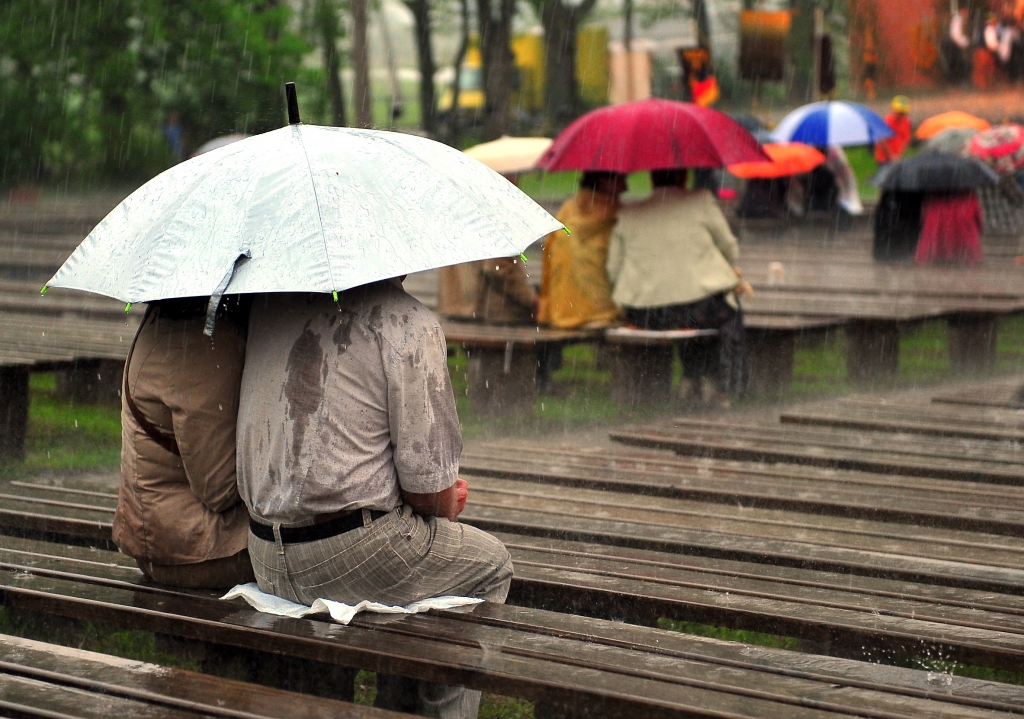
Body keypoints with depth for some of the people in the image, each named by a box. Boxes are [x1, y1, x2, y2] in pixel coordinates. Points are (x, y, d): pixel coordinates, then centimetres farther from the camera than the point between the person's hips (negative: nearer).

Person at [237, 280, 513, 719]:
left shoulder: (267, 302, 5)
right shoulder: (411, 326, -16)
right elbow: (429, 488, -15)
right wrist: (450, 503, 10)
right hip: (353, 559, -7)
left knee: (411, 537, 34)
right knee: (492, 566, 20)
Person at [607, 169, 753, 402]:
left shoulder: (628, 215, 8)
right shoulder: (702, 202, -1)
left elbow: (614, 269, 10)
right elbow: (730, 250, 6)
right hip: (694, 308, -4)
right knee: (729, 312, 30)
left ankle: (694, 382, 37)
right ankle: (729, 390, 26)